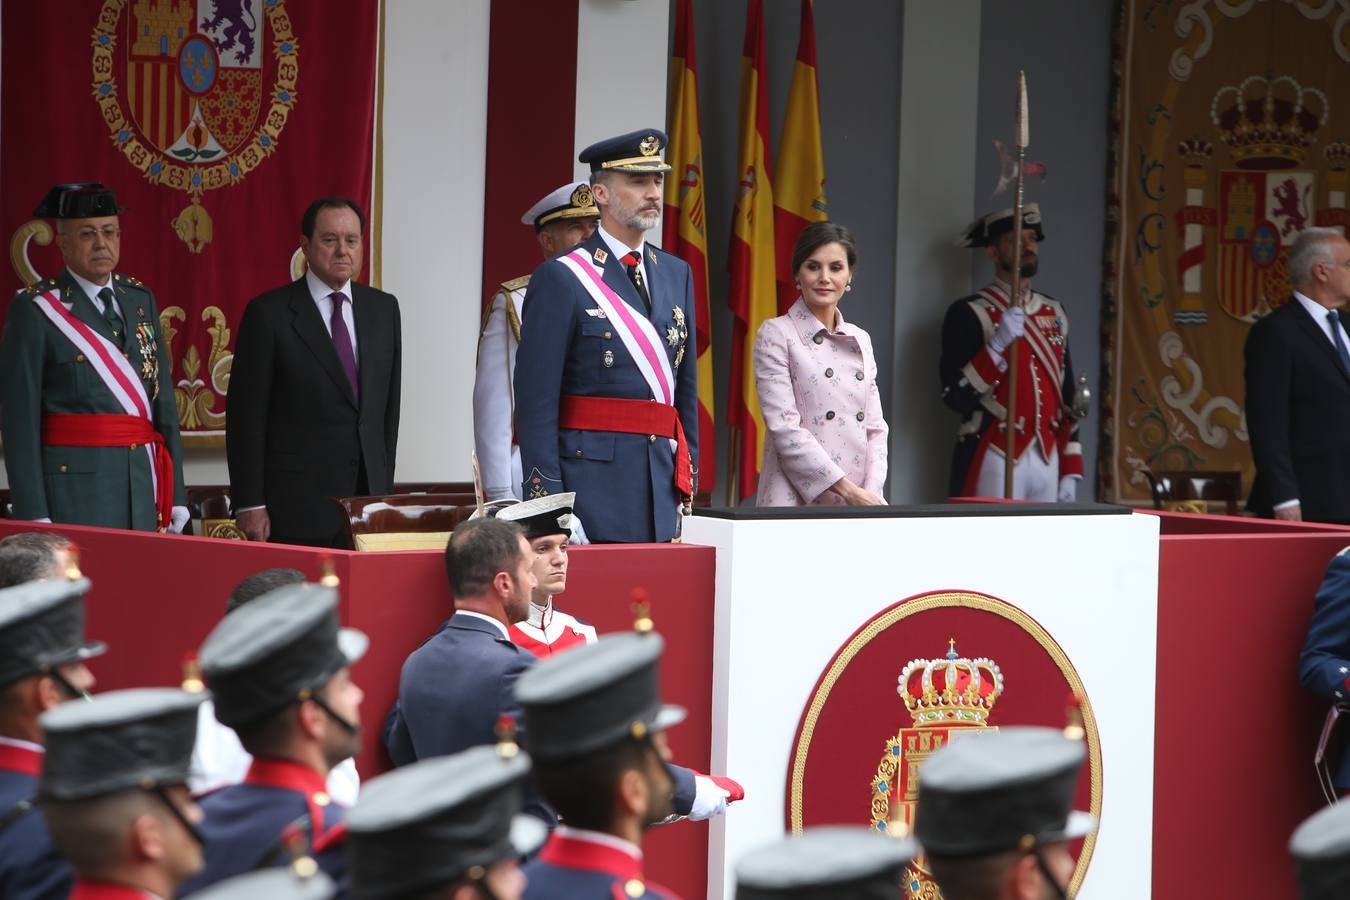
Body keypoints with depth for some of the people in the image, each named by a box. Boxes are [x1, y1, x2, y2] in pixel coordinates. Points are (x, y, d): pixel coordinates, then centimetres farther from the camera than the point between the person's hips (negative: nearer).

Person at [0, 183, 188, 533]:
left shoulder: (141, 300, 12)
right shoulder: (36, 309, -5)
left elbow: (164, 399, 11)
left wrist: (175, 495, 7)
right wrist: (34, 515, -13)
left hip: (142, 489, 5)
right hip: (72, 489, -5)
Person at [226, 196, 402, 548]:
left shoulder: (383, 309, 12)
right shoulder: (269, 313, -3)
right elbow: (245, 416, -4)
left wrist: (385, 488, 12)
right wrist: (249, 505, -8)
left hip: (368, 498, 4)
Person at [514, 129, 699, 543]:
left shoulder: (677, 274, 16)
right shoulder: (559, 279, -4)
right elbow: (536, 400, -8)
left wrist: (686, 480, 12)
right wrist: (547, 502, -13)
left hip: (662, 478, 6)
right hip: (592, 481, -6)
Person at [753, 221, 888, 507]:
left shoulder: (860, 340, 16)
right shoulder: (776, 334, 0)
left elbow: (875, 428, 13)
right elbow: (784, 427, -9)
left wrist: (871, 494, -4)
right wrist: (846, 490, -14)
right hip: (797, 502, -4)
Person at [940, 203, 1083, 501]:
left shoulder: (1055, 314, 16)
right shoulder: (968, 314, -4)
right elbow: (956, 396, -12)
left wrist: (1070, 471, 13)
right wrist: (998, 343, -22)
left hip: (1047, 461, 6)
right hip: (994, 462, -6)